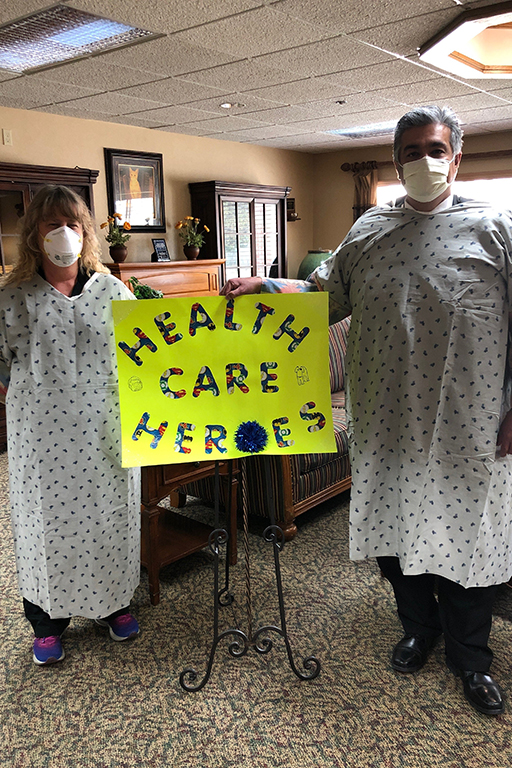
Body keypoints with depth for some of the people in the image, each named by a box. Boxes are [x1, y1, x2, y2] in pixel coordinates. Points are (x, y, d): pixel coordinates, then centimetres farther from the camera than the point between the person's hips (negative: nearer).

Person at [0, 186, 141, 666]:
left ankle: (113, 604, 37)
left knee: (108, 516, 13)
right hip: (42, 437, -1)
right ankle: (47, 622, 32)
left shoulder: (112, 289, 4)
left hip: (105, 433, 1)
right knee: (46, 521, 10)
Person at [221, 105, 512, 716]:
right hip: (386, 420, 3)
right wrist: (263, 286, -1)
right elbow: (324, 294, 12)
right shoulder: (369, 230, 9)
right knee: (394, 526, 14)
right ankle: (419, 629, 41)